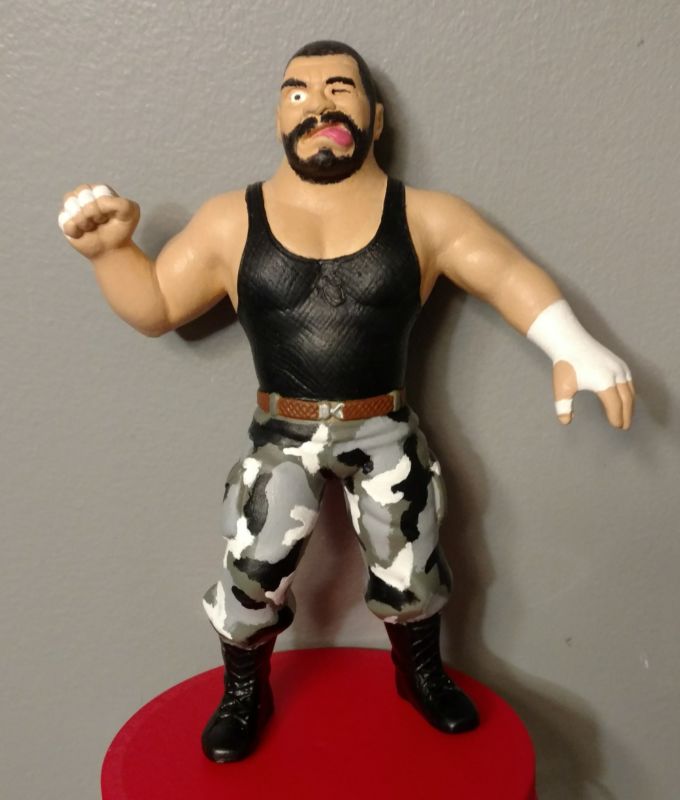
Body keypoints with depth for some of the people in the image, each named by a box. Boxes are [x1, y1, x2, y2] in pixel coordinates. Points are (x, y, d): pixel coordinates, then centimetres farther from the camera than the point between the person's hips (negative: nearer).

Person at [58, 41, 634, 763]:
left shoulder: (425, 216, -2)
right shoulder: (231, 221, -2)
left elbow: (509, 275, -4)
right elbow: (155, 308, 2)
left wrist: (574, 350, -18)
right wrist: (110, 249, -16)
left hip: (385, 433, 1)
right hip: (281, 436, 0)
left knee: (410, 570, 12)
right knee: (250, 573, -2)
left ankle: (421, 675, 44)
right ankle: (244, 694, 30)